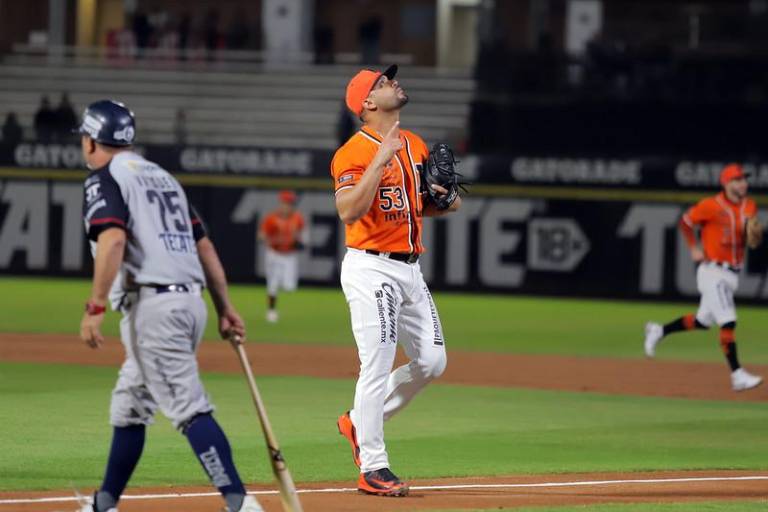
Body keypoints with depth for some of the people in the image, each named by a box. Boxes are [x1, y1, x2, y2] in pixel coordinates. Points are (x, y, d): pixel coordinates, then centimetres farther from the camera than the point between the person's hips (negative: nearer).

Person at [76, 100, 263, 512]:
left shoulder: (104, 178, -3)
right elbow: (204, 245, 19)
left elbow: (113, 239, -20)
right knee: (129, 405, 20)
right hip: (191, 300, 9)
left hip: (152, 304, -9)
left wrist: (94, 308, -22)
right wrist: (225, 307, 19)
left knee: (189, 409, -15)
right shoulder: (162, 176, 22)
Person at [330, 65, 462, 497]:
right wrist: (382, 158, -28)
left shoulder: (417, 147, 13)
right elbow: (350, 212, -25)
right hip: (372, 270, -8)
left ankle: (360, 423, 24)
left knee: (431, 361, 7)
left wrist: (444, 202, 1)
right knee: (377, 366, -10)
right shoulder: (354, 152, -11)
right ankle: (373, 468, -4)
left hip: (410, 269, 8)